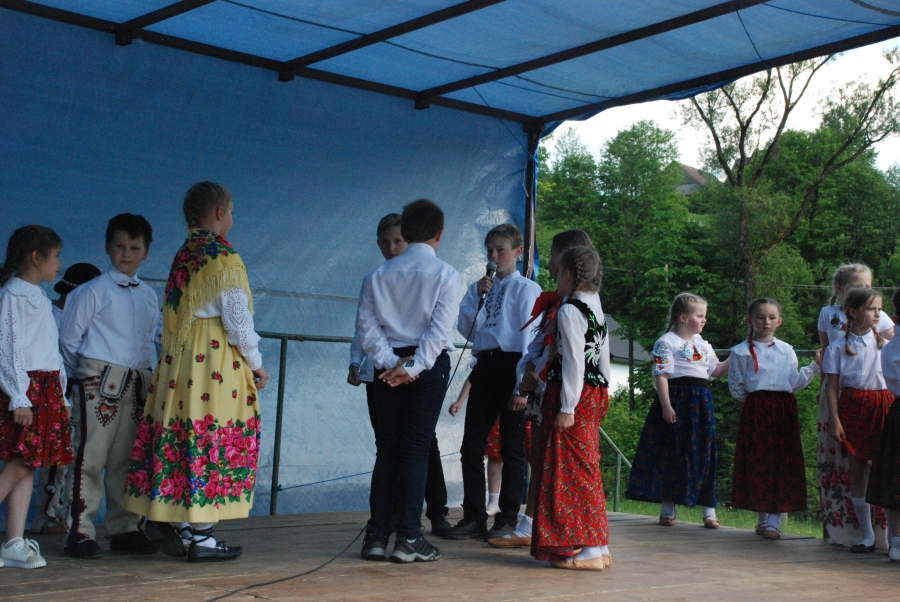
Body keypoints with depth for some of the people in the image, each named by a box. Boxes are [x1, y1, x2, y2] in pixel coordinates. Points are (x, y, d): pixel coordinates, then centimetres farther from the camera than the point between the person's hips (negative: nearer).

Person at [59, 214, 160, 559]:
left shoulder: (150, 296, 13)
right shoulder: (93, 291, -1)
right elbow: (69, 338, 1)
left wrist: (147, 372, 8)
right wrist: (85, 372, 5)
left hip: (138, 384, 5)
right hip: (101, 383, -5)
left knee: (128, 459, 9)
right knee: (91, 457, -7)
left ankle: (124, 529, 17)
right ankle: (80, 532, -3)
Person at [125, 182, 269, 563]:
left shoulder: (183, 256, 12)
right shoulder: (224, 260, -11)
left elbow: (174, 317, 11)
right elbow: (237, 321, -14)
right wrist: (256, 364, -2)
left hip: (177, 364, 7)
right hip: (216, 363, -7)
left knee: (179, 440, 12)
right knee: (213, 444, -2)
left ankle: (163, 517, 10)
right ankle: (201, 537, 1)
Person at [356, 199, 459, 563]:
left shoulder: (380, 275, 7)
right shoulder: (445, 276, -3)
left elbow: (367, 324, -1)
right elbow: (440, 328, -12)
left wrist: (390, 362, -7)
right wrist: (414, 366, -13)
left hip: (388, 367, 3)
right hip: (429, 366, -3)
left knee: (386, 449, 8)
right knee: (416, 448, -1)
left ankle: (377, 536, 6)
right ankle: (408, 538, -4)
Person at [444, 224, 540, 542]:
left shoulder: (526, 289, -2)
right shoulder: (479, 287, 15)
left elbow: (529, 337, -8)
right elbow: (466, 329, 7)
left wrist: (523, 384, -14)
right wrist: (478, 297, -6)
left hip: (511, 366, -5)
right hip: (484, 367, 6)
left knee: (511, 447, 2)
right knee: (471, 446, 5)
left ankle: (508, 519, 9)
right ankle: (474, 517, 13)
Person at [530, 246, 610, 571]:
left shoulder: (568, 311, -15)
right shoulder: (596, 310, 14)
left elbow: (573, 362, -20)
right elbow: (603, 359, 17)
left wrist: (567, 407, -19)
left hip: (573, 395, -10)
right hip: (595, 392, 10)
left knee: (570, 470, -5)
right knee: (586, 469, 14)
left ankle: (587, 550, -5)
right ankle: (597, 547, 18)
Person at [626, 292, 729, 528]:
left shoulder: (703, 344, 18)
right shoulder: (667, 342, -6)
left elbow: (715, 371, 24)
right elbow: (661, 376, -12)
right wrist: (666, 406, -19)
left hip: (701, 402, 6)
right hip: (676, 400, -6)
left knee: (704, 454, 5)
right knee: (672, 453, -1)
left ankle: (709, 509, 9)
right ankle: (668, 508, 9)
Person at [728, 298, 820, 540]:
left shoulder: (786, 350, 13)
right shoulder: (741, 351, 3)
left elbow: (794, 383, 9)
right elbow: (736, 388, 5)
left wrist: (814, 367, 2)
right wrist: (752, 400, -4)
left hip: (784, 411, 3)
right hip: (756, 411, -2)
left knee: (783, 463, -2)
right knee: (757, 463, -1)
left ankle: (773, 522, 0)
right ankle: (762, 519, 12)